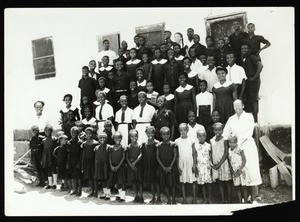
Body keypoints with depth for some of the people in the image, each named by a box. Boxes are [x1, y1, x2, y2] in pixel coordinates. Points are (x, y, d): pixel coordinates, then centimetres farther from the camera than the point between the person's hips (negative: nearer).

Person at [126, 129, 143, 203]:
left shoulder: (139, 146, -1)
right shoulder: (128, 147, 3)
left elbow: (140, 155, -9)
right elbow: (126, 157, 1)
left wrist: (134, 163, -16)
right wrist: (131, 164, -11)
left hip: (138, 164, -2)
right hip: (131, 165, 2)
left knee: (140, 181, -2)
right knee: (133, 181, 6)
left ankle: (141, 196, 6)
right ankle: (136, 196, 17)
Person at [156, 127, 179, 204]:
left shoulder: (173, 144, -3)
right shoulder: (159, 145, 0)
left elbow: (175, 155, -5)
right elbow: (157, 157, 0)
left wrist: (170, 166, -11)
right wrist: (163, 167, -8)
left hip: (172, 166, -1)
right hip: (162, 166, 1)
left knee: (173, 183, 3)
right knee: (165, 184, 5)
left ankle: (173, 200, 13)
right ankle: (169, 200, 14)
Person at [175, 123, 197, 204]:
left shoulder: (191, 140, 1)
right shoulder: (177, 141, 1)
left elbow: (194, 154, 2)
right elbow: (177, 155, 3)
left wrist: (194, 165, -4)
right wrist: (178, 166, -2)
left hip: (190, 163, -1)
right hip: (181, 164, 1)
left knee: (193, 181, 0)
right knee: (183, 182, 5)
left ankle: (194, 199, 8)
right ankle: (184, 199, 13)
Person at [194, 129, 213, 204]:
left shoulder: (208, 145, 3)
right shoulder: (195, 145, 0)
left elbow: (210, 157, 7)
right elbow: (195, 157, 2)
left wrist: (211, 165, 1)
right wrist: (195, 168, -1)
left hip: (207, 166, 0)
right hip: (200, 166, 0)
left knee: (208, 183, 1)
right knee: (202, 183, 4)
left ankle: (209, 199, 13)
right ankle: (205, 199, 15)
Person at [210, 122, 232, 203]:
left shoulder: (224, 140, -7)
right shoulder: (212, 141, 4)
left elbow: (226, 153, -10)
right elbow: (211, 153, 6)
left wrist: (220, 163, -14)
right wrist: (212, 163, -6)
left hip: (224, 163, -4)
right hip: (215, 165, 4)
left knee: (227, 182, 3)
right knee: (219, 183, 8)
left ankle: (229, 200, 10)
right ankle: (223, 200, 16)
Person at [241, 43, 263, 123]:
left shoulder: (252, 57, -8)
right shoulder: (243, 60, 17)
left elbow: (260, 65, -24)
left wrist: (254, 77, -21)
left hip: (253, 82, -8)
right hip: (246, 83, 8)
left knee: (253, 101, -8)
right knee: (247, 101, 10)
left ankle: (255, 119, -5)